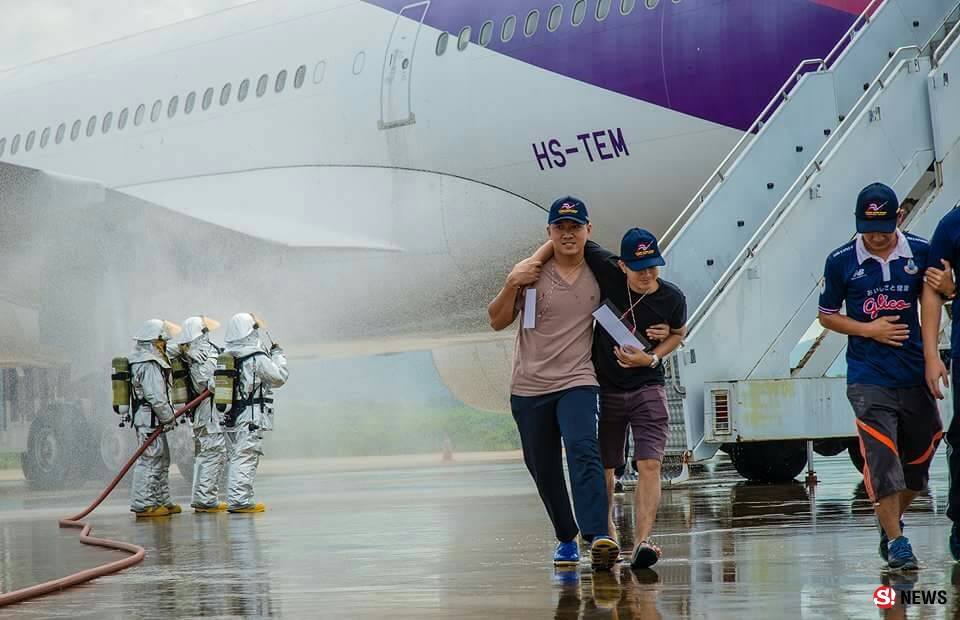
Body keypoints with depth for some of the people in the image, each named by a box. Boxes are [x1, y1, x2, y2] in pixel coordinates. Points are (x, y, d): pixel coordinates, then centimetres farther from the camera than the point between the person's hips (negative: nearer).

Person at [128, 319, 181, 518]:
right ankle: (142, 505, -7)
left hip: (146, 419, 11)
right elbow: (156, 397, -22)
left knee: (162, 460, 17)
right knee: (150, 461, -8)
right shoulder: (150, 365, -18)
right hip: (150, 419, -11)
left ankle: (162, 501, 23)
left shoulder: (141, 360, 16)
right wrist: (169, 418, -14)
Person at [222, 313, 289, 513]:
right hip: (252, 416, -7)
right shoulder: (257, 357, -13)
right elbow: (279, 377, -5)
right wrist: (278, 356, 10)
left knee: (236, 456, 14)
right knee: (247, 457, -6)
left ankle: (234, 500, 17)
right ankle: (240, 500, -10)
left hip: (232, 414, 7)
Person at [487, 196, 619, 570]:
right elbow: (497, 322, 3)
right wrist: (511, 284, -13)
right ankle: (566, 538, 29)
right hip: (529, 387, 2)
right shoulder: (530, 272, 2)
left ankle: (598, 536, -36)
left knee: (583, 452, -25)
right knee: (544, 470, 9)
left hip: (577, 382, -2)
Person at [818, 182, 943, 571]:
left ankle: (891, 522, 34)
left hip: (914, 375, 3)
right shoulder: (841, 261, -2)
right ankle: (896, 542, -4)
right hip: (868, 378, -3)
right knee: (882, 459, -11)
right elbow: (826, 315, 7)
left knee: (919, 456, 11)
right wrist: (868, 329, -7)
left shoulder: (920, 252, 2)